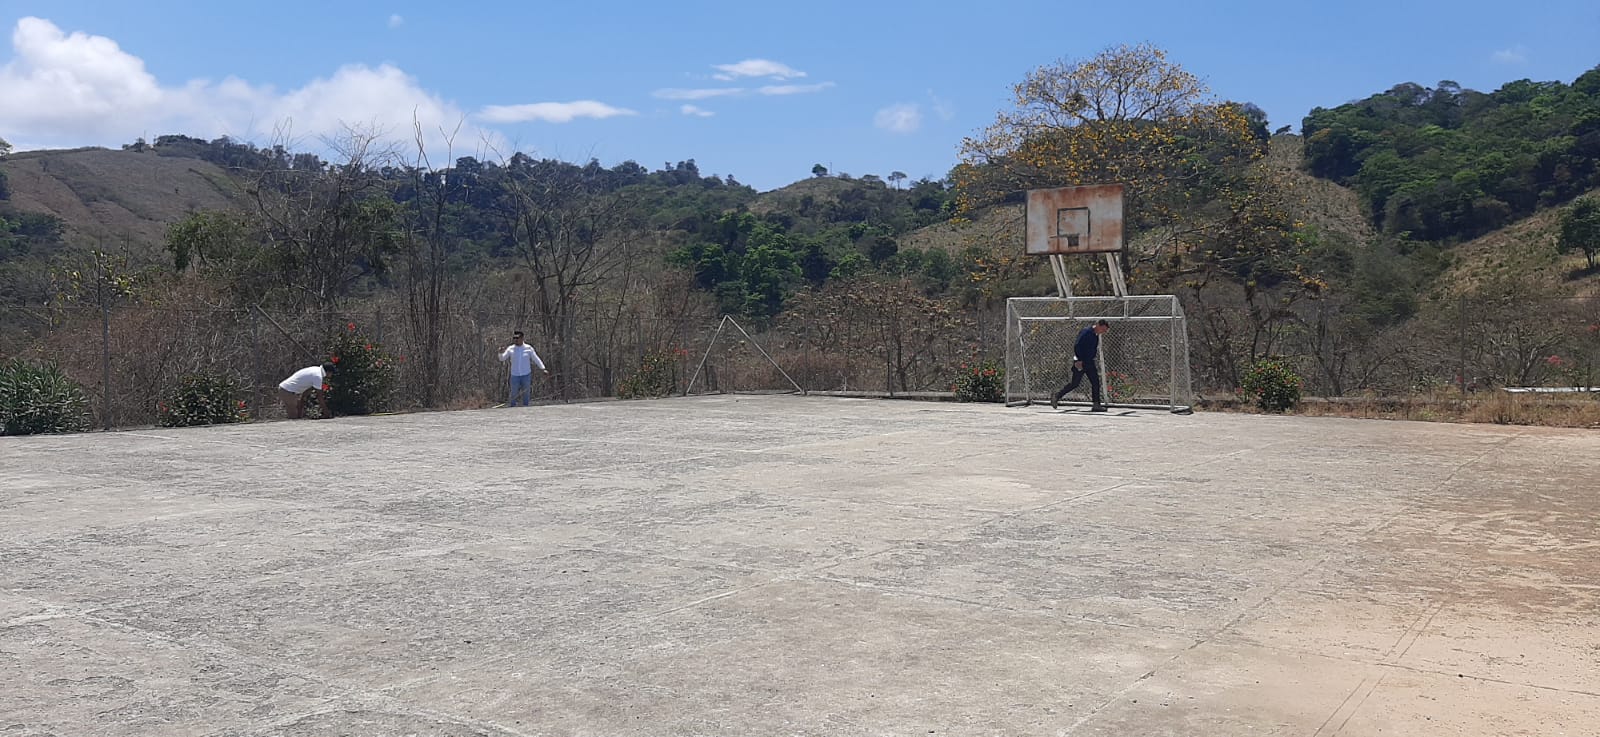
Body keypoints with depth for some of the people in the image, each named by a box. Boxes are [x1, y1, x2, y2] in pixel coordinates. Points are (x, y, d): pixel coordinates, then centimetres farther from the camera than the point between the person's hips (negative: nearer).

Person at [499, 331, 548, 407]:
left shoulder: (528, 348, -1)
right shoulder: (510, 349, 1)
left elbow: (536, 359, 3)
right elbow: (502, 359, 3)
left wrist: (543, 369, -2)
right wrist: (501, 353, -18)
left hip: (526, 375, 0)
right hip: (515, 376, 0)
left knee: (526, 395, 7)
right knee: (513, 396, 1)